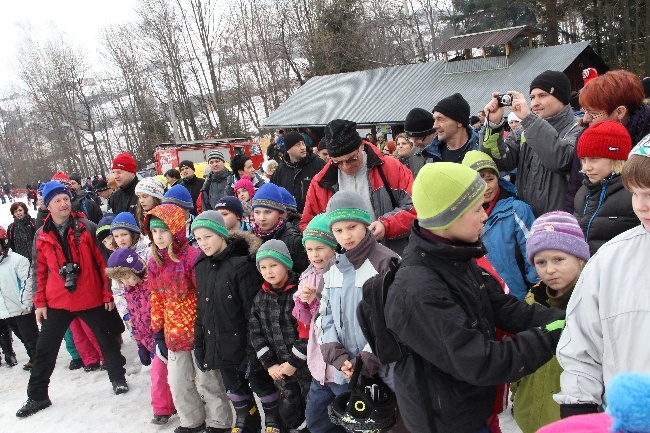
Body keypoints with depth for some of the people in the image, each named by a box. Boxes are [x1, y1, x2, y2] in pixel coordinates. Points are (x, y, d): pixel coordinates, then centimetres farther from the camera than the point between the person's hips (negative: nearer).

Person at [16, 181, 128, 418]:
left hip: (91, 299, -2)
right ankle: (37, 396, 23)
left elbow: (102, 262, -4)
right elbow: (41, 270, 9)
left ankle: (118, 378, 33)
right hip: (57, 301, 2)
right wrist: (40, 302, 6)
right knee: (45, 349, 8)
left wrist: (107, 293, -5)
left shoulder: (86, 228, -7)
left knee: (107, 340, 12)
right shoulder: (42, 235, 2)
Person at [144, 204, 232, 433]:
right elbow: (157, 298, 11)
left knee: (207, 381, 8)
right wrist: (158, 331, 12)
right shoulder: (155, 263, 4)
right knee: (178, 382, 18)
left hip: (198, 330, -7)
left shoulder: (193, 257, -17)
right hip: (174, 333, 7)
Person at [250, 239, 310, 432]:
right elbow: (256, 333, 3)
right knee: (288, 411, 14)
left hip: (307, 365, -5)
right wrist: (269, 364, -5)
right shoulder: (260, 298, 5)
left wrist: (294, 362, -16)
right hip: (280, 367, 5)